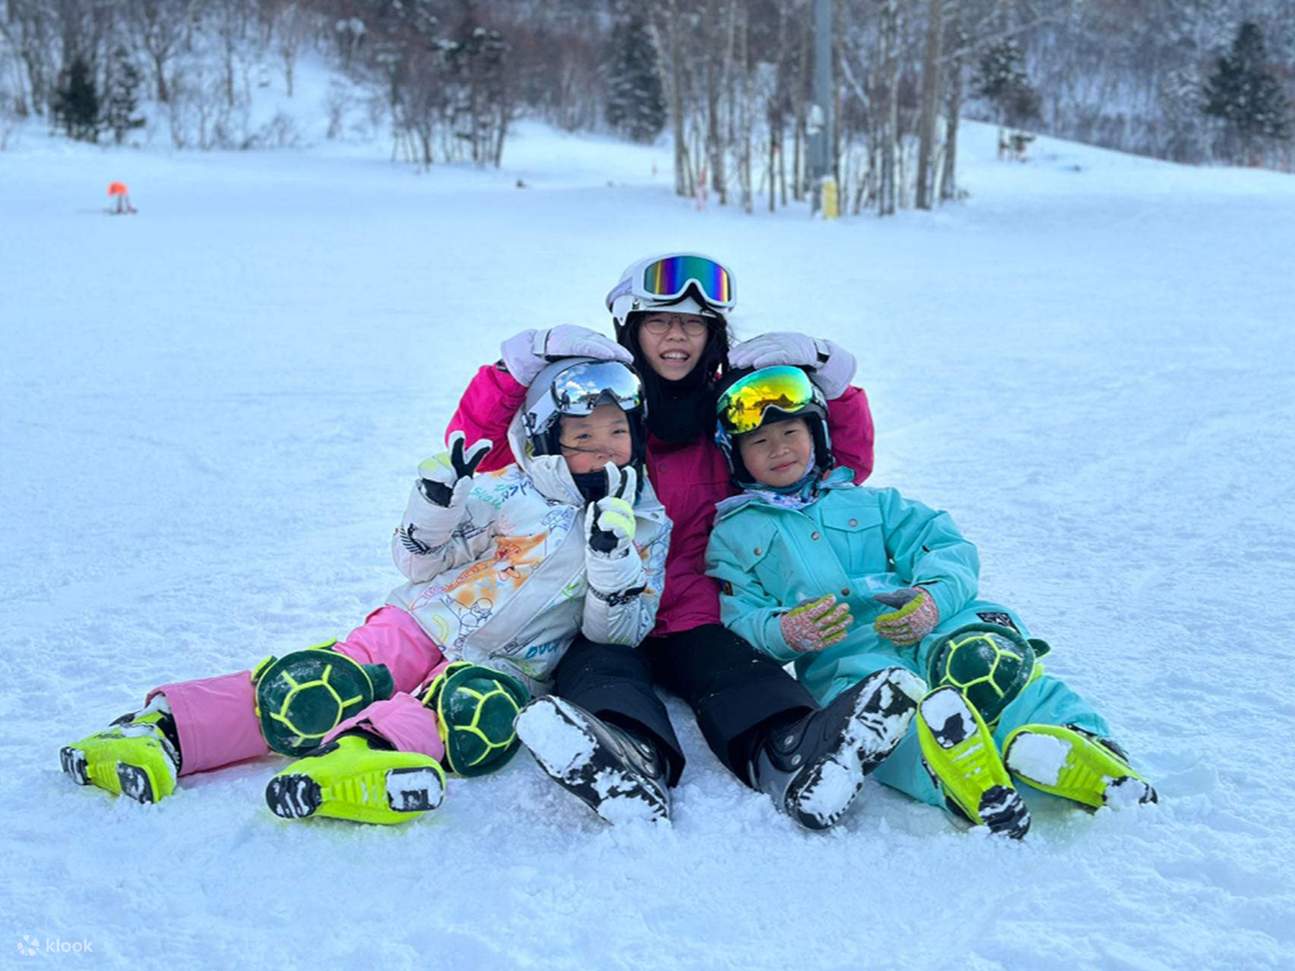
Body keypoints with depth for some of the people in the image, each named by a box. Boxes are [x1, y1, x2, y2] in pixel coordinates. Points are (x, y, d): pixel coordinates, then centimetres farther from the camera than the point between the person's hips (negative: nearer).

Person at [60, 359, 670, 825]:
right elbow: (419, 563, 5)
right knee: (313, 695, -25)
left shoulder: (646, 527, 7)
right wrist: (438, 495, -14)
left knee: (477, 712, -37)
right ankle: (167, 727, -32)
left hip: (506, 669, -1)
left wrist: (614, 552, -16)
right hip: (424, 625, 1)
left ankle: (363, 747, -64)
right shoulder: (510, 494, 3)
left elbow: (615, 634, 0)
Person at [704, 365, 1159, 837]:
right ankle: (971, 788, -63)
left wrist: (935, 596, -9)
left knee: (986, 659, -31)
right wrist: (785, 632, -16)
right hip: (838, 658, -3)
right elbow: (736, 625, 8)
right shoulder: (732, 538, 20)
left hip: (931, 629, 3)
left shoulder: (867, 503, 26)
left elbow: (946, 547, 15)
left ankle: (1077, 738, -50)